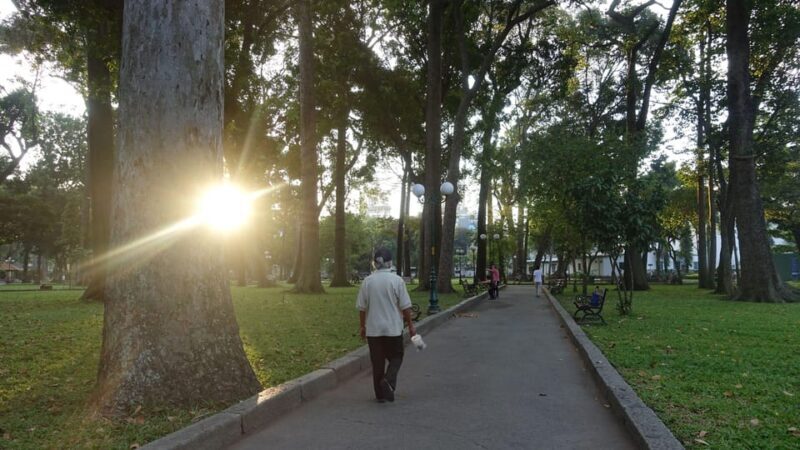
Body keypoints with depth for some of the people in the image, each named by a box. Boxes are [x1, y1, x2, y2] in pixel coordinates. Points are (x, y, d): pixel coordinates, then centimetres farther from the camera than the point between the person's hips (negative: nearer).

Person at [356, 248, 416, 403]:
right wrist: (410, 325, 5)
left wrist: (363, 326, 14)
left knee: (377, 361, 10)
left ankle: (380, 394, 15)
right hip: (393, 328, -2)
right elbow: (405, 306, -6)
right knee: (396, 358, 13)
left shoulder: (367, 281, -2)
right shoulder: (397, 280, -8)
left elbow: (362, 308, 2)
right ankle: (388, 381, -10)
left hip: (373, 329, 2)